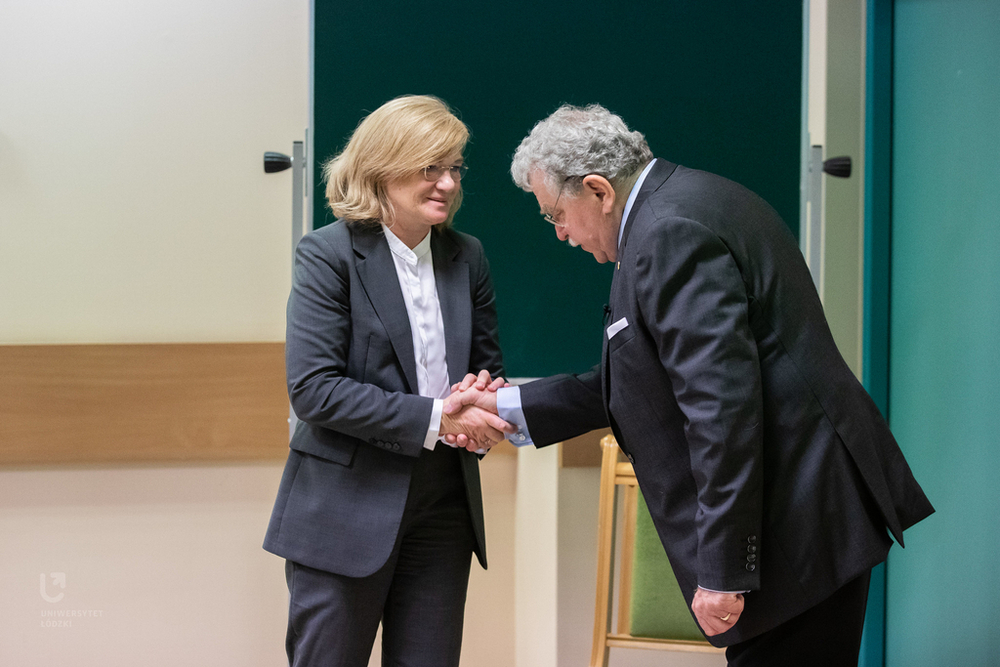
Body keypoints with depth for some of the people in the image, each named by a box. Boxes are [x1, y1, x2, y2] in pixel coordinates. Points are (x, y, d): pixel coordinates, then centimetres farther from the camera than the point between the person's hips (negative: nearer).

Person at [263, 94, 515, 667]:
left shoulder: (466, 257, 8)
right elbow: (312, 388, -17)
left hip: (444, 505, 5)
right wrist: (433, 417, -22)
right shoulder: (329, 255, -9)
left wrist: (484, 406, -8)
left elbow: (488, 363, 17)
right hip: (348, 508, -5)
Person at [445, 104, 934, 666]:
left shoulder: (669, 232, -17)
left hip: (800, 523, -11)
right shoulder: (684, 202, 16)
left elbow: (723, 402, -25)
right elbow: (640, 381, 21)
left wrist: (723, 570, -23)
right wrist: (508, 407, 19)